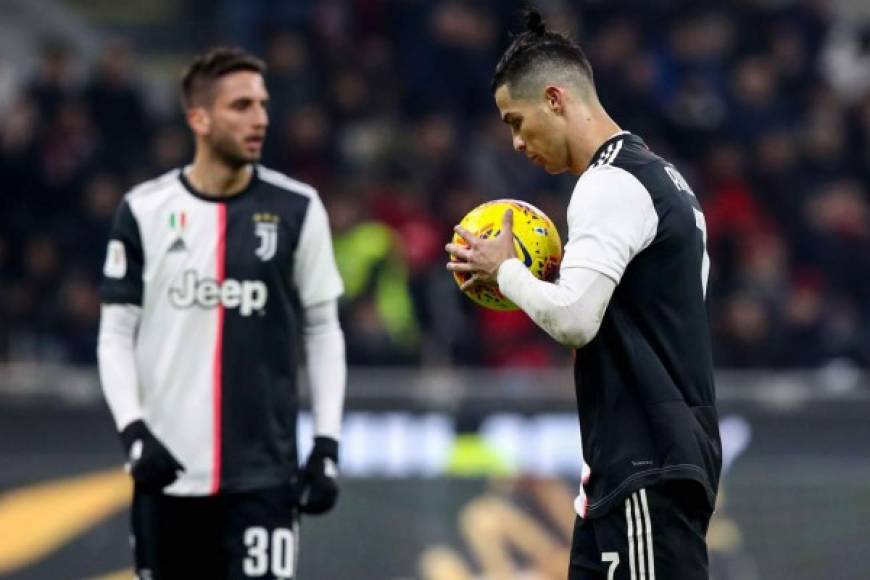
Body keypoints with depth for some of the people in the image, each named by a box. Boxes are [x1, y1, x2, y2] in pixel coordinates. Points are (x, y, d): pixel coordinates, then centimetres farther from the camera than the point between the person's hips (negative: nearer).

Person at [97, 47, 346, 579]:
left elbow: (323, 331, 6)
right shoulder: (146, 212, 0)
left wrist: (327, 444, 0)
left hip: (263, 471, -1)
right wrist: (134, 430, -9)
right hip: (169, 467, 1)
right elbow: (117, 335, 4)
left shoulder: (297, 210, -1)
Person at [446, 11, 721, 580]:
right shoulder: (659, 175, 18)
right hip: (639, 462, 10)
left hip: (648, 468, -10)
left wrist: (504, 270, -5)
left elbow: (572, 320, -23)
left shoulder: (612, 185, -14)